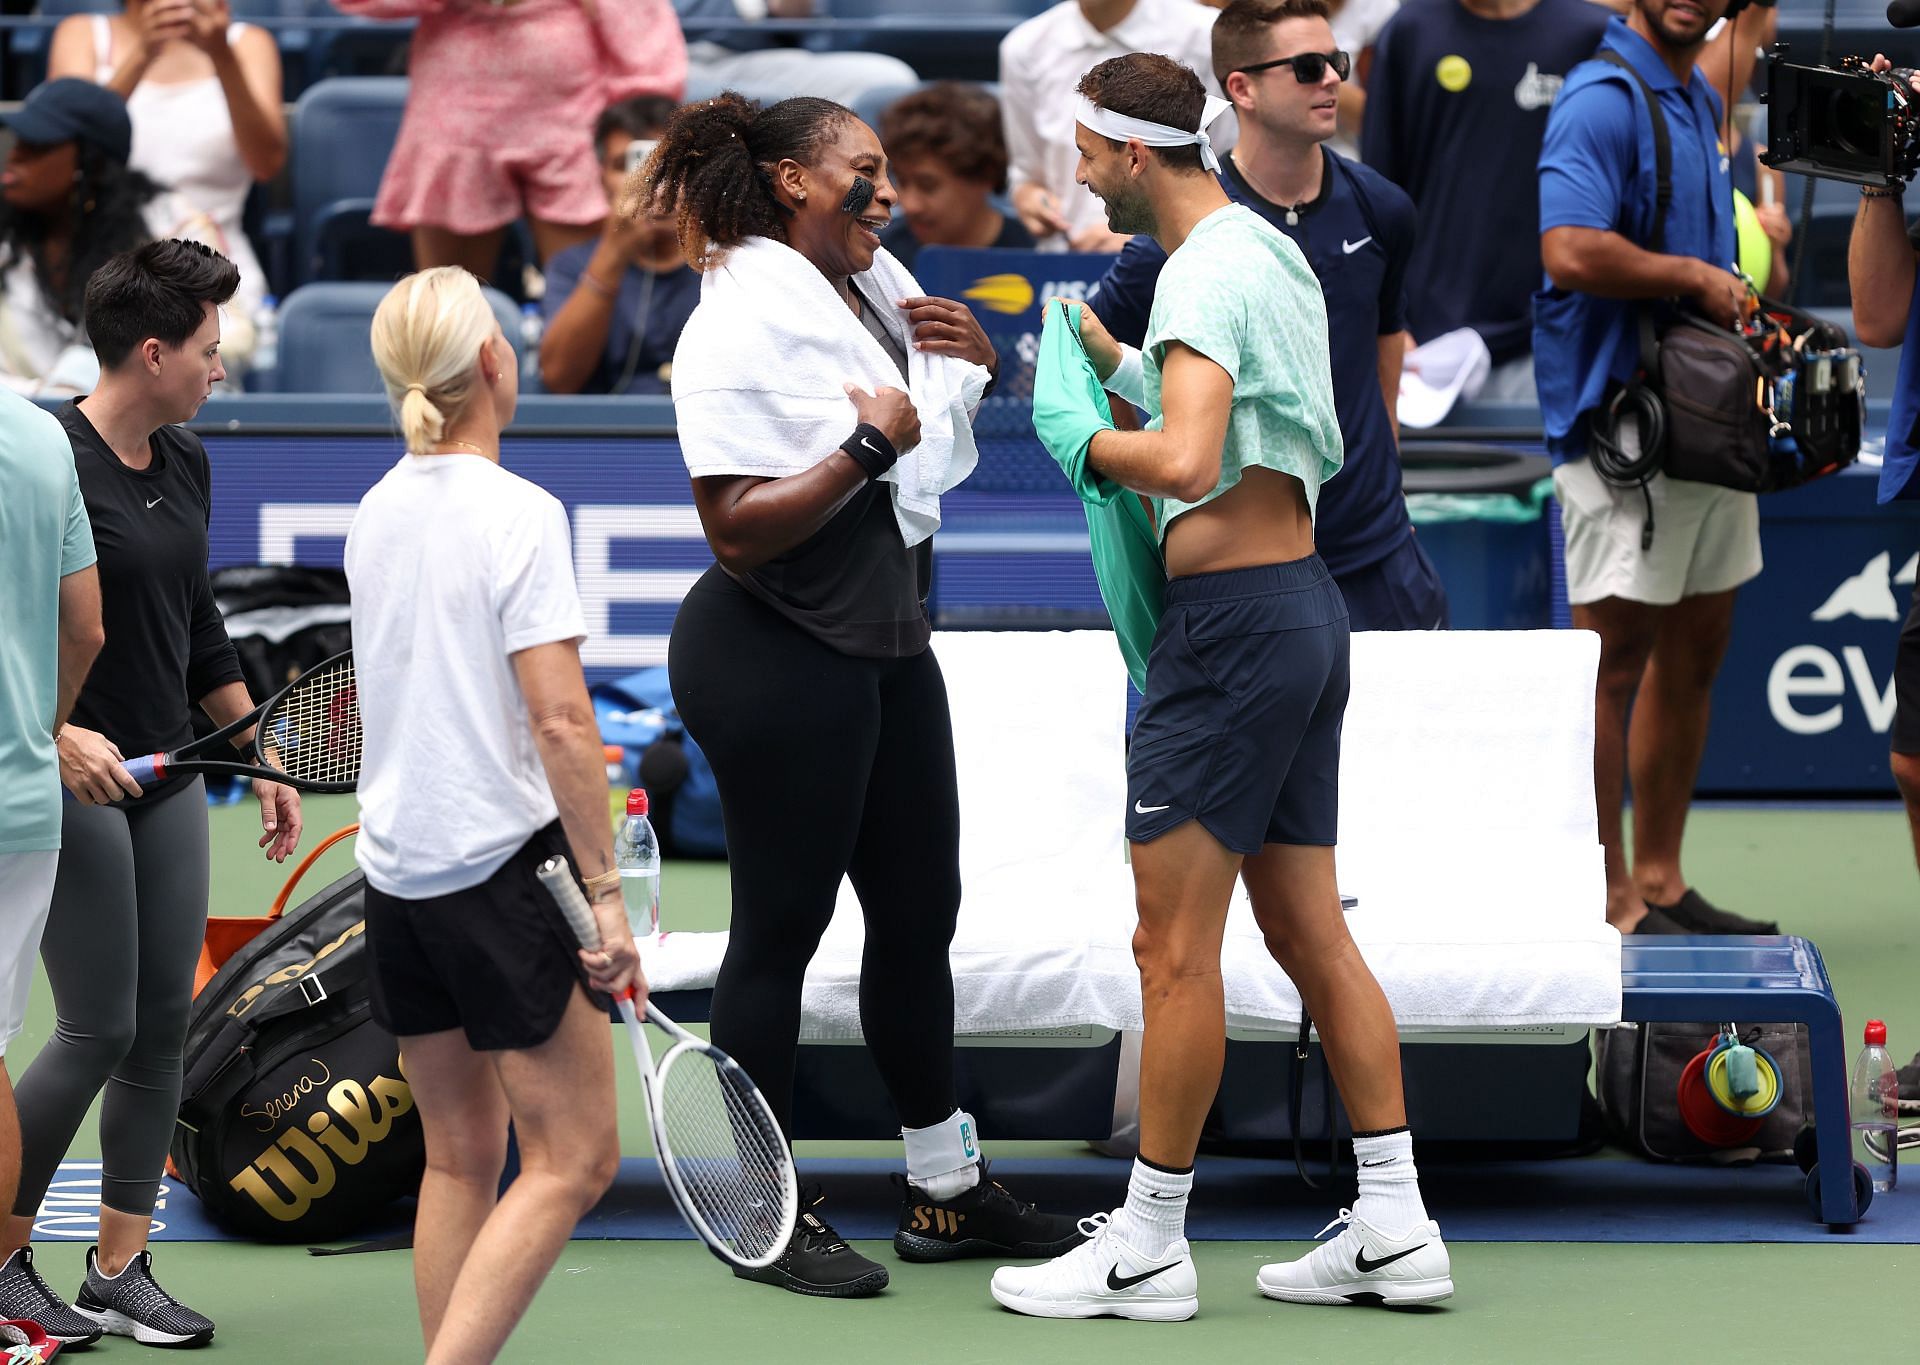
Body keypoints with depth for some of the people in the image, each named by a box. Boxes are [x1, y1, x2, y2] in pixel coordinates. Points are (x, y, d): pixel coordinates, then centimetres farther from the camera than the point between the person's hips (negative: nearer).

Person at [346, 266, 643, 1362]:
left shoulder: (376, 512, 7)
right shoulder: (519, 513, -14)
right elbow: (560, 723, -19)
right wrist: (606, 892, -16)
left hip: (395, 865, 7)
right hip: (503, 861, -7)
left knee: (462, 1158, 14)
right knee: (575, 1159, -2)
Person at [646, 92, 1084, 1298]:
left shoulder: (876, 282, 8)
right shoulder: (743, 322, -18)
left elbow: (940, 429, 25)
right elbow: (741, 532, -25)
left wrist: (972, 358, 5)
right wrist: (870, 444, -24)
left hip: (888, 643, 9)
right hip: (778, 662, -9)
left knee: (920, 913, 14)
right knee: (781, 927, 0)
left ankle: (949, 1188, 24)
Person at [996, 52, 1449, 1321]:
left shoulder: (1206, 272, -16)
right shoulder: (1273, 252, 15)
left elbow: (1185, 462, -28)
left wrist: (1087, 439, -11)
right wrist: (1123, 365, 21)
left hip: (1233, 622, -10)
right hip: (1304, 603, 10)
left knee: (1175, 944, -3)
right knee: (1310, 931, 12)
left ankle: (1148, 1245, 3)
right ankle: (1396, 1227, 13)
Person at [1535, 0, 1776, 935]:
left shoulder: (1699, 101, 15)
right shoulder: (1603, 100, -15)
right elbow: (1570, 252, -29)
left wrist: (1733, 302, 11)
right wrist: (1698, 278, -16)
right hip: (1621, 419, -10)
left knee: (1694, 655, 14)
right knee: (1615, 663, -4)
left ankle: (1660, 884, 22)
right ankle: (1609, 904, 0)